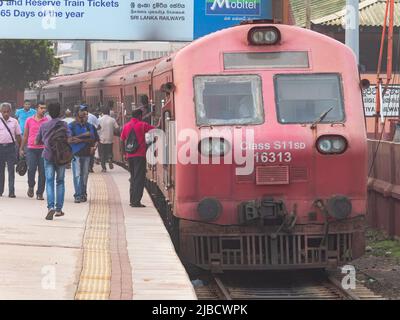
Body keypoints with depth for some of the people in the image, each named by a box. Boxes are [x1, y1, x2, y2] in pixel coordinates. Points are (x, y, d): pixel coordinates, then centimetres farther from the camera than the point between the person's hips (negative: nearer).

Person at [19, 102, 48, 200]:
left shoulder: (47, 121, 4)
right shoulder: (29, 120, 8)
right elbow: (25, 136, 15)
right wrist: (21, 148, 14)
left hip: (43, 149, 0)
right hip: (31, 149, 0)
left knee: (42, 172, -1)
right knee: (31, 169, -10)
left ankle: (40, 193, 8)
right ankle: (31, 186, 18)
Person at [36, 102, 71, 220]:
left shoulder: (44, 126, 6)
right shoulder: (63, 124, -2)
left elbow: (37, 141, 13)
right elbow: (69, 139, -14)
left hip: (48, 156, 1)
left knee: (49, 182, -3)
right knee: (60, 182, 12)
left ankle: (51, 207, -23)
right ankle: (59, 209, 11)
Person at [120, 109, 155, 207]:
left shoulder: (126, 126, 8)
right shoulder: (142, 125, -4)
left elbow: (122, 140, 12)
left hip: (129, 155, 5)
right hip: (140, 155, -5)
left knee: (133, 177, 18)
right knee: (139, 178, -5)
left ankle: (132, 200, 19)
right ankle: (136, 202, -12)